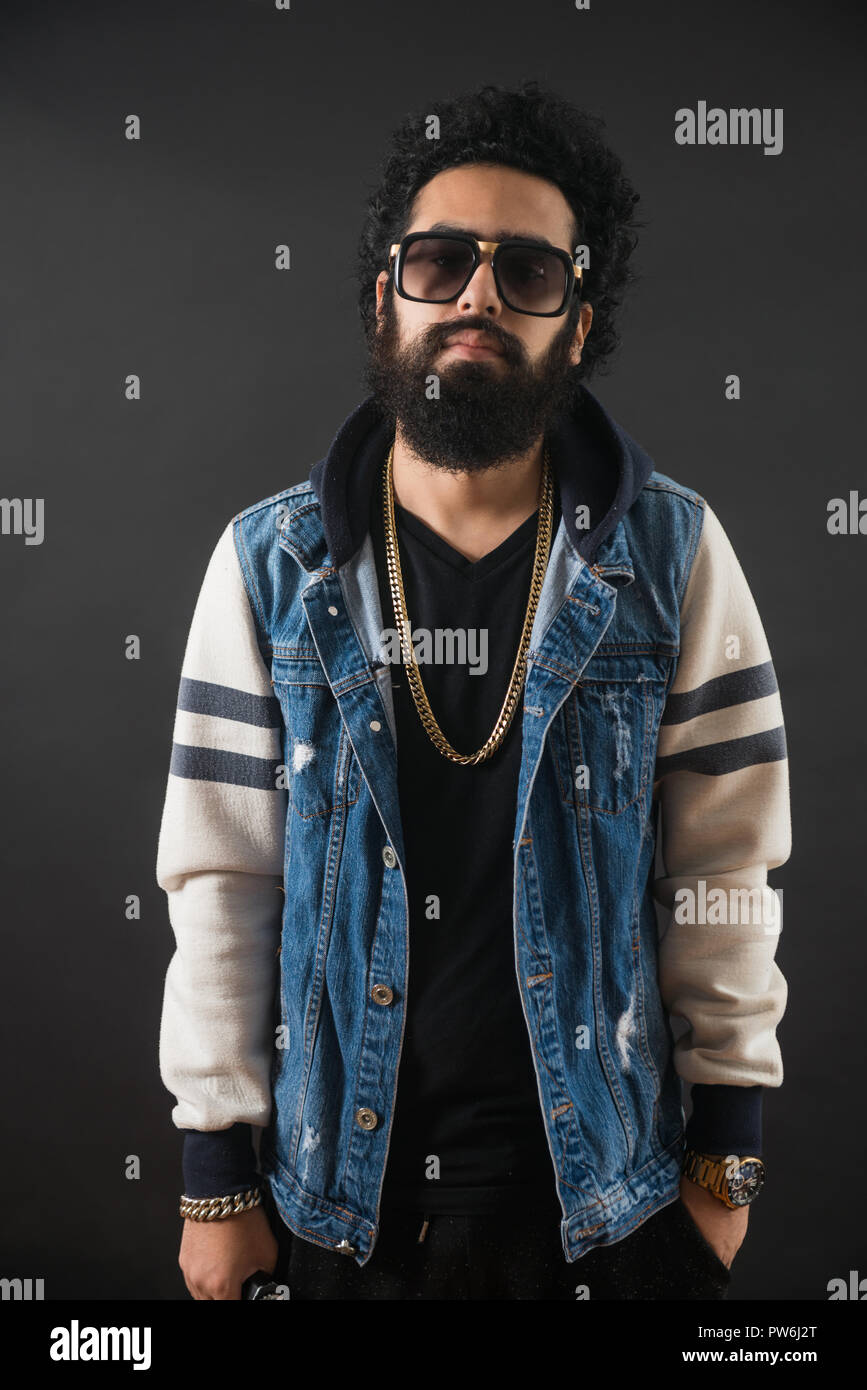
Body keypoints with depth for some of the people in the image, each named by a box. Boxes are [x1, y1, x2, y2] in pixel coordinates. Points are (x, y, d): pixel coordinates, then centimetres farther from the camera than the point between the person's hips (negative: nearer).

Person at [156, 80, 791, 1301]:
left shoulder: (672, 554, -8)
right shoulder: (270, 564, -6)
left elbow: (725, 865, -4)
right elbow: (221, 873, -4)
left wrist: (728, 1153, -2)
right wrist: (218, 1171, -2)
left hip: (606, 1173, 0)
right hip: (342, 1180, 1)